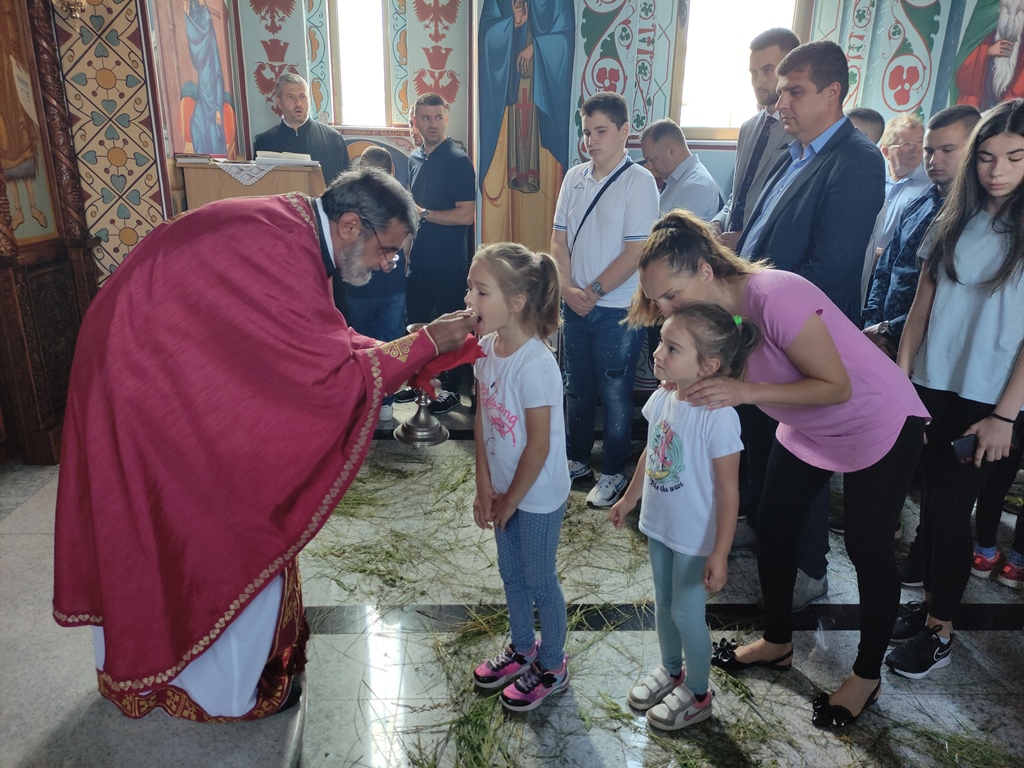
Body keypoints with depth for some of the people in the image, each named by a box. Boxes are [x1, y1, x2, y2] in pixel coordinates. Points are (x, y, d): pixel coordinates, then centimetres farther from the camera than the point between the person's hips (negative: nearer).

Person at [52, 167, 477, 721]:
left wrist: (411, 354, 0)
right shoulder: (284, 251, -30)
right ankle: (230, 688, 26)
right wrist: (427, 343, -20)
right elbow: (335, 375, -28)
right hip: (155, 385, -10)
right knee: (225, 530, 4)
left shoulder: (290, 226, 1)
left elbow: (324, 343, 6)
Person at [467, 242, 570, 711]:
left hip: (538, 495, -7)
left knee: (539, 581, 13)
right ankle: (521, 649, 48)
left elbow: (539, 446, -23)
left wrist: (509, 502, -11)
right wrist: (485, 488, 0)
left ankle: (552, 667, 37)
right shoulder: (487, 347, -7)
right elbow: (483, 419, 1)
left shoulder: (535, 365, -30)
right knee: (511, 574, 23)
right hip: (504, 488, 7)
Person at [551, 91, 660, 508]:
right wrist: (567, 289, -7)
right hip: (574, 304, 5)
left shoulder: (639, 182, -10)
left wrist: (593, 292, -13)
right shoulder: (574, 177, 6)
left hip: (617, 310, -5)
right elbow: (559, 241, 7)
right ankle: (576, 458, 34)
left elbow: (636, 251, -14)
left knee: (615, 394, 6)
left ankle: (613, 473, 22)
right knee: (576, 388, 16)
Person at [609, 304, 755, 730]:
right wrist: (628, 498, 19)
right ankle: (670, 670, 48)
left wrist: (720, 553, -19)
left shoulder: (718, 417, -28)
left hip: (695, 537, -6)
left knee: (686, 613, 10)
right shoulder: (661, 398, -8)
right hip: (659, 524, 7)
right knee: (663, 604, 23)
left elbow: (728, 489, -22)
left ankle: (697, 693, 36)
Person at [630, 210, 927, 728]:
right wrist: (714, 388, -26)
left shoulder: (775, 297, -35)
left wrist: (744, 391, -40)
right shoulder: (713, 311, -11)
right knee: (772, 528, 9)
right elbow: (742, 374, -4)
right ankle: (777, 643, 32)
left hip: (878, 425, -7)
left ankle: (867, 676, 26)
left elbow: (837, 386, -30)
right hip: (807, 429, 7)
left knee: (867, 549, 3)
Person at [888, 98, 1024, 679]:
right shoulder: (956, 219, 8)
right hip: (932, 387, 4)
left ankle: (941, 631, 14)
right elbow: (924, 302, 8)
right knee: (932, 498, 9)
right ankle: (932, 593, 26)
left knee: (950, 507, 0)